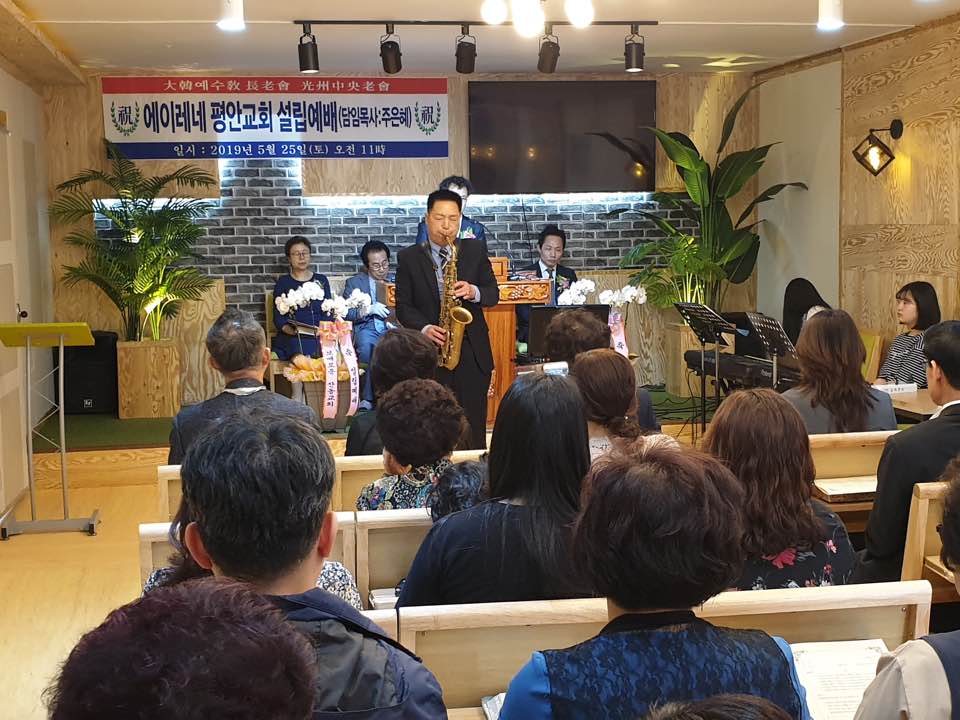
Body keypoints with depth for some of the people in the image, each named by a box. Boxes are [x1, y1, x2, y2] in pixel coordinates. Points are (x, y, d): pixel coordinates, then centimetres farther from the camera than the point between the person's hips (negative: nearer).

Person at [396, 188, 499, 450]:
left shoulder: (476, 250, 7)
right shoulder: (409, 257, 4)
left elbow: (493, 294, 6)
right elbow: (403, 306, 2)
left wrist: (474, 292, -16)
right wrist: (425, 328, -17)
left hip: (473, 352, 1)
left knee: (474, 430, 5)